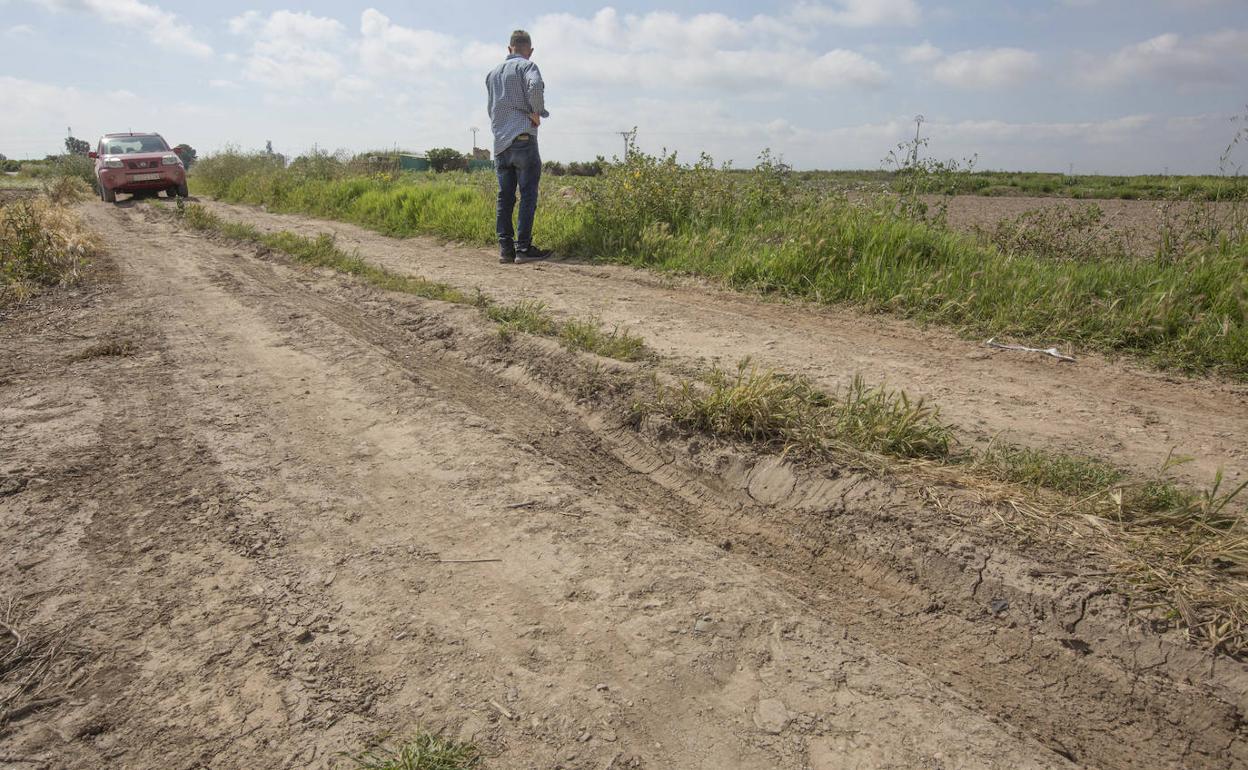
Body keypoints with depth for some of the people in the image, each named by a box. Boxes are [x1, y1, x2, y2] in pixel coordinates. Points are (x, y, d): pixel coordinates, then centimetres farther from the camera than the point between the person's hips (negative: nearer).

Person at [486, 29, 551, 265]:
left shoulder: (492, 73, 20)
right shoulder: (527, 66, -1)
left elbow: (491, 108, 21)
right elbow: (535, 86, -21)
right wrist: (537, 112, -8)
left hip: (500, 142, 6)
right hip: (522, 138, -6)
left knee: (505, 197, 6)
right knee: (528, 195, -4)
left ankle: (505, 248, 4)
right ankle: (523, 248, -7)